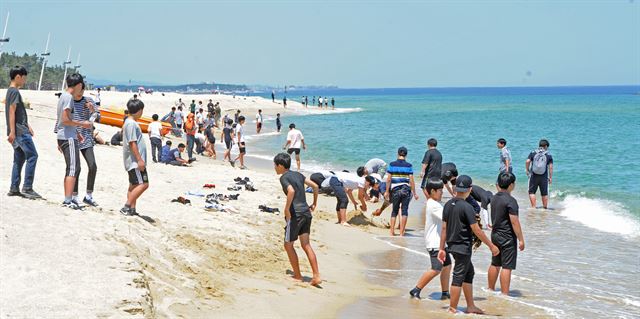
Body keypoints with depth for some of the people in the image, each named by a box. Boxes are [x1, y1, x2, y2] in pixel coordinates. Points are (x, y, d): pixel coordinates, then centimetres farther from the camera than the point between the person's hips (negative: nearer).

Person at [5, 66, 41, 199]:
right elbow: (12, 112, -18)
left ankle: (14, 188, 12)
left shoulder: (11, 91, 20)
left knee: (19, 159, 11)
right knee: (32, 156, -11)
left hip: (20, 130, 10)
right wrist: (12, 131, -22)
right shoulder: (15, 92, -11)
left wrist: (27, 126, 25)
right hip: (19, 130, -10)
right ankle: (27, 188, -13)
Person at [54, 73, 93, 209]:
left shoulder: (64, 96, 16)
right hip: (68, 138, -10)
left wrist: (76, 132, 25)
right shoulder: (69, 98, -14)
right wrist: (82, 124, -11)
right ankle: (68, 200, -11)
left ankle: (67, 199, 18)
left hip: (63, 137, 10)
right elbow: (65, 120, -20)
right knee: (73, 169, -9)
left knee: (71, 169, 15)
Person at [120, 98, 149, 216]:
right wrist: (140, 159, -21)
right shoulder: (131, 123, -15)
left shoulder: (129, 122, 17)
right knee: (143, 184, -13)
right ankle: (127, 207, -13)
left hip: (134, 162, 11)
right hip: (135, 160, -11)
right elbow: (132, 143, -20)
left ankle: (132, 209, 13)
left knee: (134, 185, 12)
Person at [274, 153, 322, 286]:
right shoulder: (298, 174, 15)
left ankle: (297, 275, 14)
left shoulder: (284, 177, -7)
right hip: (306, 212, 7)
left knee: (288, 244, 9)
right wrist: (314, 203, 21)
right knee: (306, 245, 9)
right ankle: (316, 276, 1)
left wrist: (286, 209, -18)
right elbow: (315, 186, 14)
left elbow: (291, 191, -26)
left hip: (295, 214, -7)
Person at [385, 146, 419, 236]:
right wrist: (414, 193, 2)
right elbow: (411, 180, -4)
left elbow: (388, 179, -2)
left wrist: (387, 191, 7)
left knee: (394, 211, 13)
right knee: (404, 211, 4)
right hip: (406, 190, -1)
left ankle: (392, 232, 12)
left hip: (395, 190, 1)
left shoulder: (392, 164, -1)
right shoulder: (408, 165, -3)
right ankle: (401, 233, 2)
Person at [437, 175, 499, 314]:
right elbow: (477, 231, -18)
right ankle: (452, 310, 5)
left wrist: (442, 248, 13)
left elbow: (444, 228, 8)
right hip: (463, 247, -8)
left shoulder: (448, 205, 4)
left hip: (452, 245, 8)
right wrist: (491, 246, -10)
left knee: (469, 272, 19)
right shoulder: (466, 207, -18)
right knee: (458, 278, -1)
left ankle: (471, 306, 26)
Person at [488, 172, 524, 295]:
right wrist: (521, 239, -14)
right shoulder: (510, 200, -18)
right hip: (508, 237, -8)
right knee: (507, 267, -5)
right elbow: (514, 222, -19)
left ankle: (490, 289, 29)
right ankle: (504, 294, -4)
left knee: (495, 264, 19)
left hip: (495, 234, 8)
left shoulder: (494, 198, 7)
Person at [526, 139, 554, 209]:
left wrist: (527, 170, 6)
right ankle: (545, 208, 16)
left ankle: (533, 207, 0)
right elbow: (551, 167, -3)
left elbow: (528, 161, -8)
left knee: (532, 192, 7)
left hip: (534, 176, 0)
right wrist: (550, 177, 3)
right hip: (544, 177, 0)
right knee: (544, 194, 10)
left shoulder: (533, 153, 2)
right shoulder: (549, 155, 1)